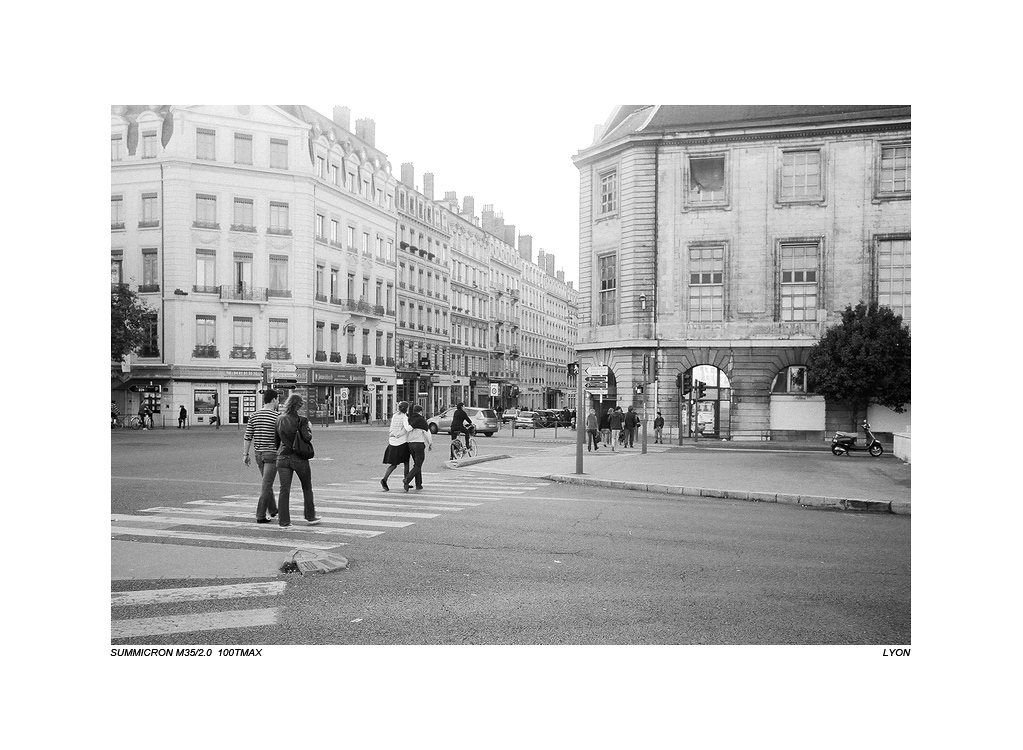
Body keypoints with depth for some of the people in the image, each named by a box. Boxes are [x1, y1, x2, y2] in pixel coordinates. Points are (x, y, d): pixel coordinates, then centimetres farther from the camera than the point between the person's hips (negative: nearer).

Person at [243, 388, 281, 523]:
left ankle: (273, 510, 34)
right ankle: (260, 516, -4)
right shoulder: (276, 417, -11)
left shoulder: (254, 416, 3)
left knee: (267, 482, 21)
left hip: (259, 454, 6)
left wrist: (246, 454, 9)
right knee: (266, 485, -3)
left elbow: (248, 437, 3)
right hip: (272, 454, -6)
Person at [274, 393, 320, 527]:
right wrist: (309, 429, -1)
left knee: (284, 490, 5)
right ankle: (310, 517, 24)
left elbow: (276, 440, 10)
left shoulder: (279, 419, 4)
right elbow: (307, 438, -19)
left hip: (283, 457, 4)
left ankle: (284, 521, 3)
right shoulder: (301, 420, -11)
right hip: (299, 458, -3)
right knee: (307, 488, 15)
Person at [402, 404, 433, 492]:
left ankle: (418, 484, 18)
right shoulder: (421, 420, -7)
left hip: (410, 444, 6)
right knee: (418, 466, -4)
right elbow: (427, 433, -5)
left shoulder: (409, 420, 7)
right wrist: (431, 444, 6)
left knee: (416, 464, 17)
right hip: (419, 444, -6)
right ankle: (407, 480, -24)